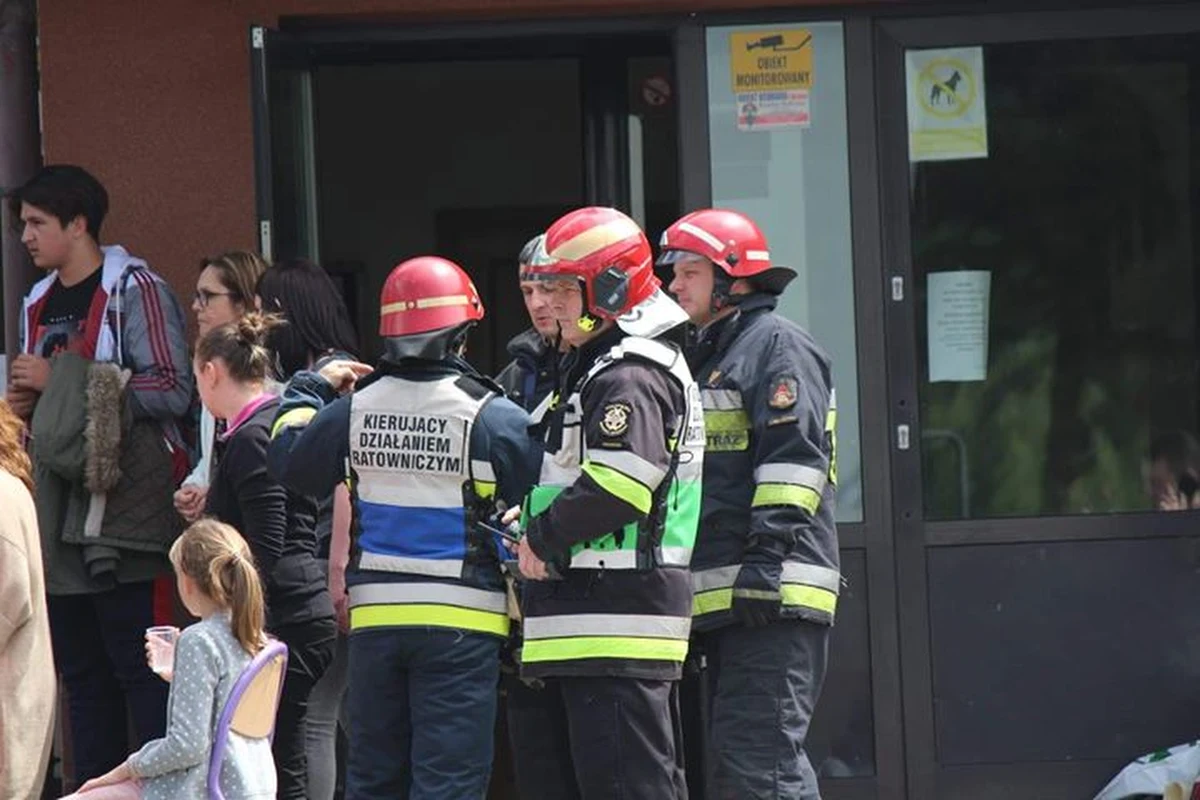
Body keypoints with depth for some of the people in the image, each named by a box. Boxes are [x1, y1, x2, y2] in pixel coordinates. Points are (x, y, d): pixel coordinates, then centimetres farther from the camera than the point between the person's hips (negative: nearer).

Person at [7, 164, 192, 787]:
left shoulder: (133, 290, -6)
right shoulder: (39, 304, 18)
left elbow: (172, 390, -16)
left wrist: (62, 381, -15)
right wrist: (25, 401, 5)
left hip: (125, 510, -8)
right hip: (61, 517, 8)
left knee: (140, 666, -8)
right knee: (81, 672, 10)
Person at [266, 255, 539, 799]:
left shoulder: (353, 409, 1)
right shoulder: (491, 418, -11)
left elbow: (289, 458, 18)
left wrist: (311, 387, 31)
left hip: (375, 615, 4)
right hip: (461, 621, -4)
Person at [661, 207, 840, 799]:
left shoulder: (777, 346, -4)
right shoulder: (704, 355, 26)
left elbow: (793, 457, -15)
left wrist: (769, 556, -23)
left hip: (775, 596, -10)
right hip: (721, 599, 10)